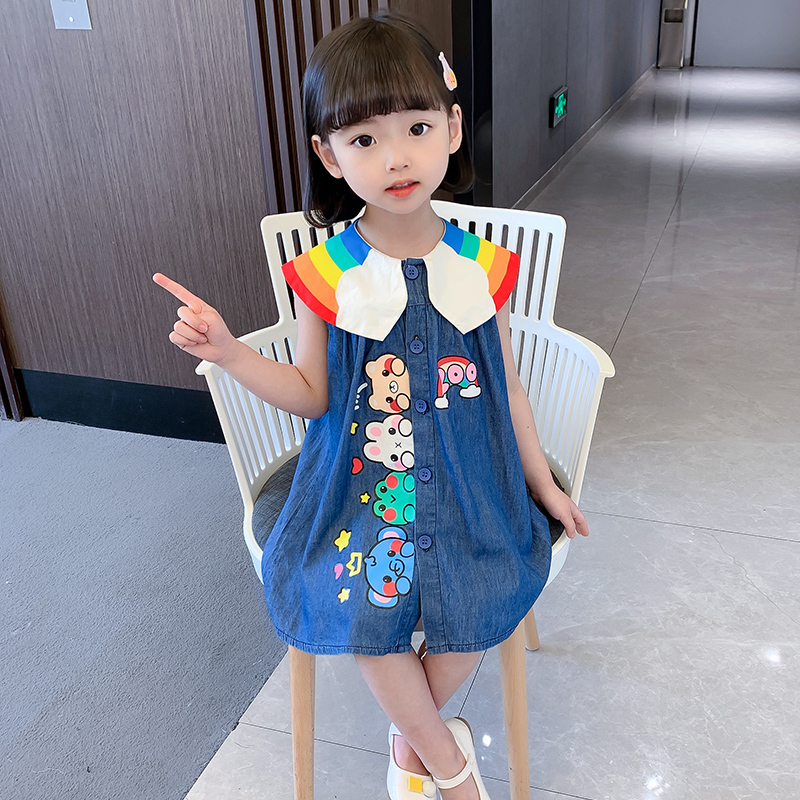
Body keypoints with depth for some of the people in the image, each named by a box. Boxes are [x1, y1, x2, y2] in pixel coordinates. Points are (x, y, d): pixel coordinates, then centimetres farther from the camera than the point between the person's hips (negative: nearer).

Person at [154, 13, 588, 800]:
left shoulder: (480, 267, -6)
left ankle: (411, 736, 23)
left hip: (466, 486, 2)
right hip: (361, 485, -1)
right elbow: (312, 396, -3)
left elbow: (506, 388, 4)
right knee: (367, 614, -13)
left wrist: (544, 485, 11)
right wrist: (229, 353, -19)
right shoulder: (325, 275, -10)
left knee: (475, 608, -10)